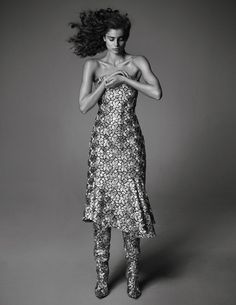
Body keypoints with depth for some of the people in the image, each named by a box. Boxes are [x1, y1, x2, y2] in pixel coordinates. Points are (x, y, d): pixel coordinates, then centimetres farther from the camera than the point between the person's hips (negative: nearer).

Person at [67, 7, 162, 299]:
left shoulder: (138, 62, 4)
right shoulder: (93, 65, 5)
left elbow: (157, 93, -13)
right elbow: (83, 106, -4)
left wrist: (124, 77, -11)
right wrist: (107, 81, -12)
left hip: (129, 141, -1)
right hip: (102, 140, 1)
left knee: (130, 203, -2)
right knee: (101, 202, 2)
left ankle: (133, 275, 14)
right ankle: (102, 274, 16)